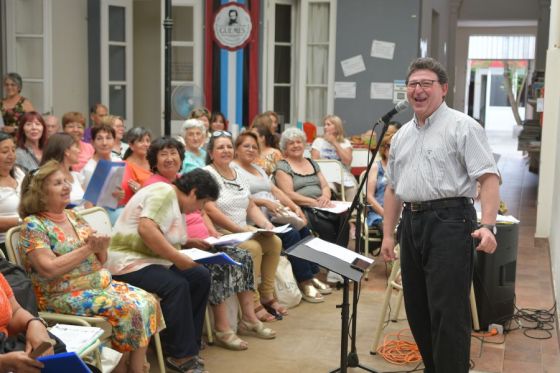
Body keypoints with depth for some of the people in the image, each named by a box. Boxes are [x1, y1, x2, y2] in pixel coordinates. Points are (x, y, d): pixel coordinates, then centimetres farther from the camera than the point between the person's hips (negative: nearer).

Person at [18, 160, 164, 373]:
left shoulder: (73, 216, 12)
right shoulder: (33, 225, -9)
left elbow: (100, 260, 16)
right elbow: (49, 269, -22)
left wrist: (101, 248, -8)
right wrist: (87, 248, -17)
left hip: (102, 284, 7)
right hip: (65, 296, -7)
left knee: (147, 302, -12)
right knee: (128, 309, -24)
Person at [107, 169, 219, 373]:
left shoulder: (177, 203, 15)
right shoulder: (164, 193, -16)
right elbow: (146, 229, -30)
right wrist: (178, 258, -27)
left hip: (154, 259, 10)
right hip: (129, 261, -10)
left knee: (201, 277, -2)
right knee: (176, 285, -29)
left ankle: (187, 342, 0)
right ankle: (181, 355, -18)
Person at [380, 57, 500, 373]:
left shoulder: (462, 127, -4)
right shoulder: (402, 136, 18)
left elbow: (488, 178, -12)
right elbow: (393, 189, 21)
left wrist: (488, 226, -24)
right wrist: (388, 234, 17)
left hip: (450, 220, -7)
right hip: (412, 222, 7)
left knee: (448, 310, -8)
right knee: (417, 308, 12)